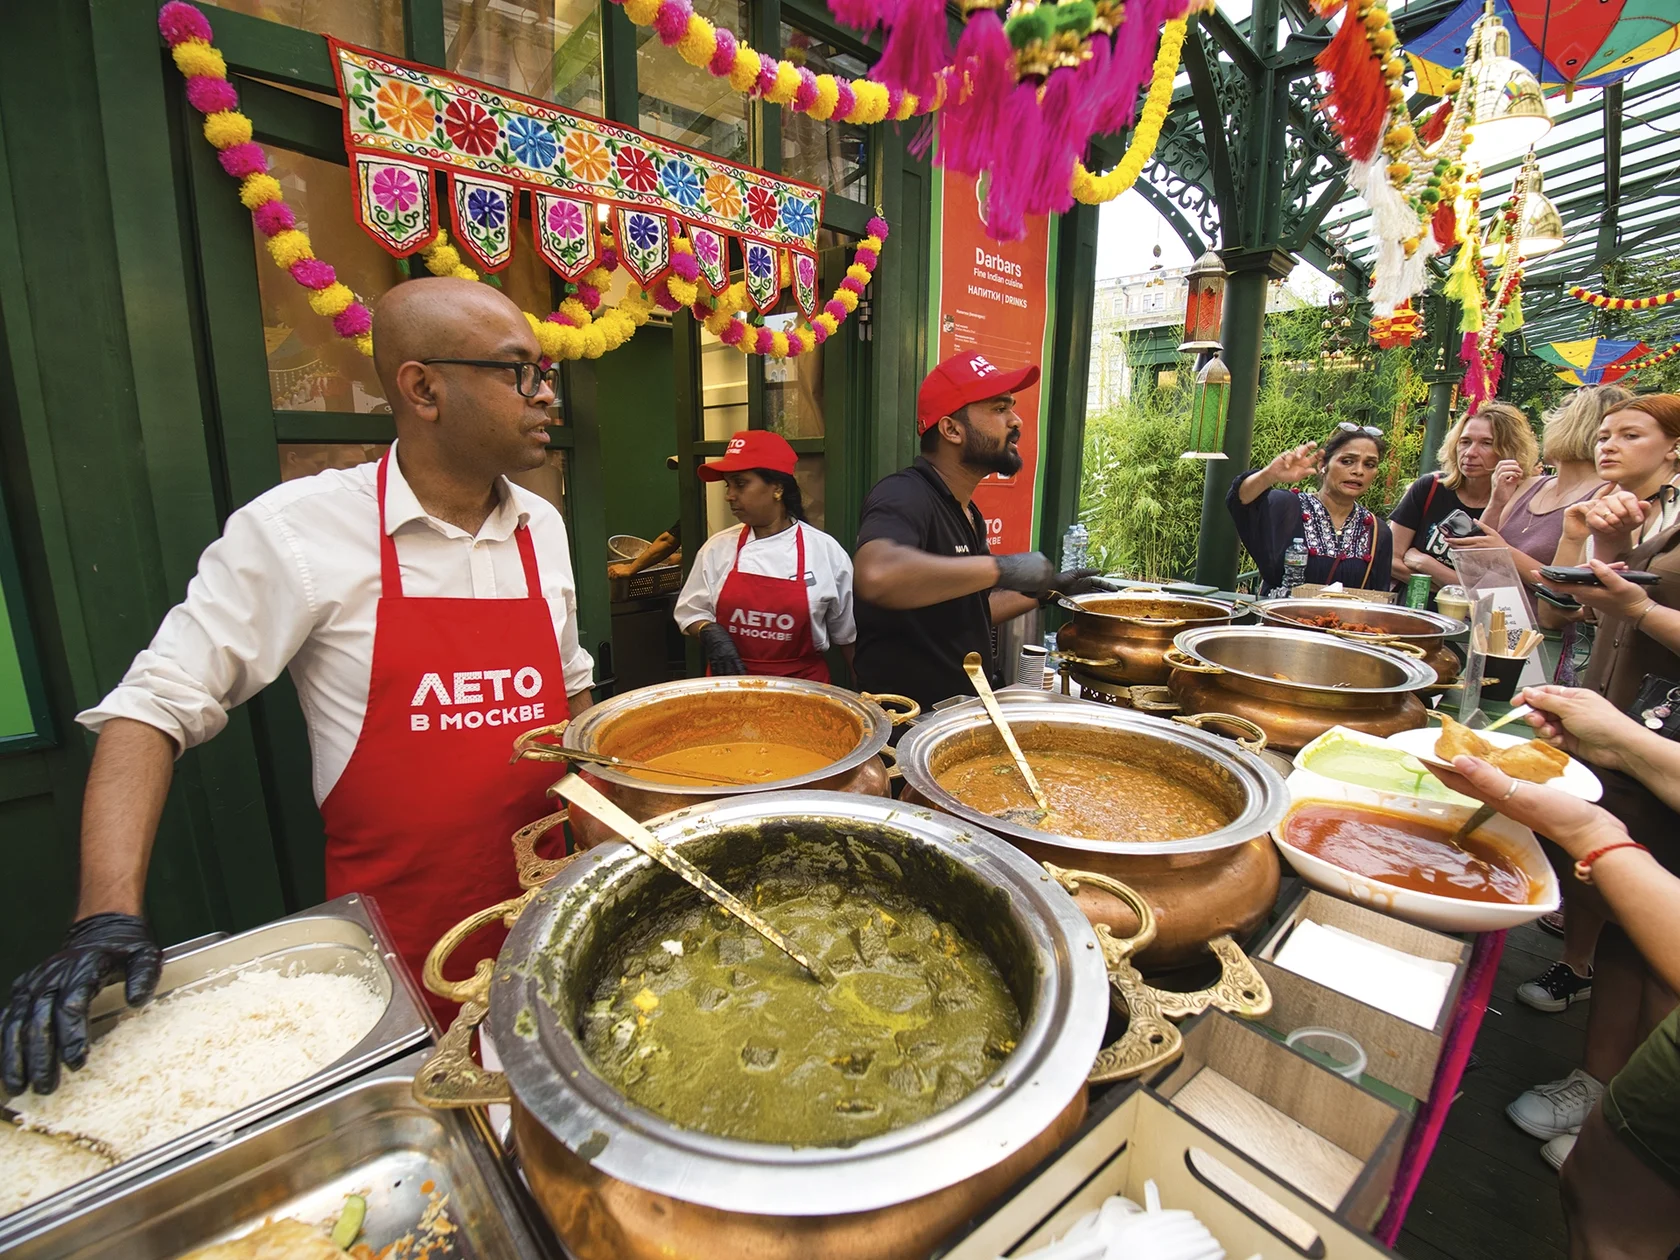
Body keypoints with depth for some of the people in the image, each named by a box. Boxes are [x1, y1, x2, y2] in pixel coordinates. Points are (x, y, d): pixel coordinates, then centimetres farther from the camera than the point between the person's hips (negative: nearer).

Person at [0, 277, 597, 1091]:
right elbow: (158, 703, -8)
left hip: (551, 907, 4)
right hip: (395, 943, -4)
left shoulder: (543, 526, 1)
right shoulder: (298, 529, -14)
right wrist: (109, 915, -16)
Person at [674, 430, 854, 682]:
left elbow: (847, 632, 3)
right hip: (729, 686, 2)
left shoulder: (825, 550, -6)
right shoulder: (718, 547, -1)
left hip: (801, 688, -1)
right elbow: (691, 612, 8)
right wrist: (709, 632, -12)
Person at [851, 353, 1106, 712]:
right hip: (906, 717, -8)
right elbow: (877, 575, -41)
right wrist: (1002, 568, -33)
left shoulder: (968, 513, 11)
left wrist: (1044, 591, 18)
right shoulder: (904, 495, -19)